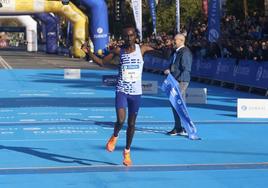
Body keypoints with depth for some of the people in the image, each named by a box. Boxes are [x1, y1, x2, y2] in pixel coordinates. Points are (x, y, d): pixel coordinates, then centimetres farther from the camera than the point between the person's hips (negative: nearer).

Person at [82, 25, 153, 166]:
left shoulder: (142, 49, -2)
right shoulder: (119, 50, -2)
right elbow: (102, 62, 7)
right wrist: (88, 52, -6)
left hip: (136, 92, 1)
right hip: (121, 91, -1)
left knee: (131, 123, 10)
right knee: (121, 120, -21)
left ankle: (127, 151, 29)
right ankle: (114, 136, 14)